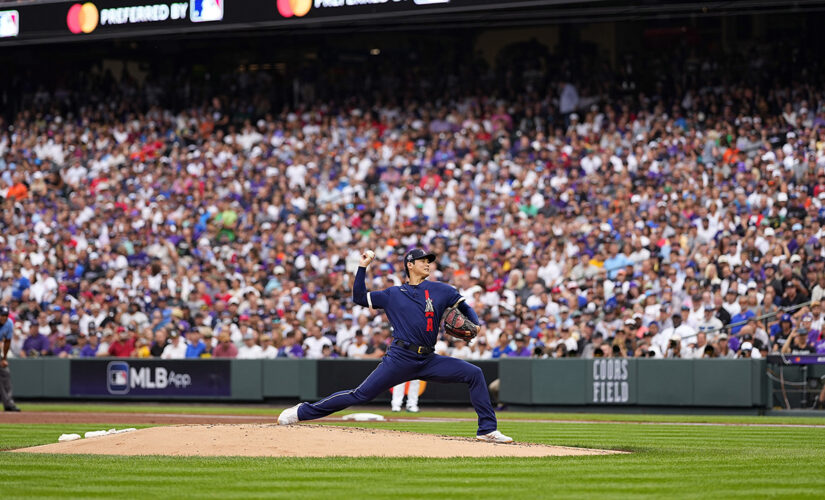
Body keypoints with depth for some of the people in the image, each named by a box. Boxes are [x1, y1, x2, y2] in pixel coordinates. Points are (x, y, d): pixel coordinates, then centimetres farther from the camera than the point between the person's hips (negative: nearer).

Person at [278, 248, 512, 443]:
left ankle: (487, 430, -8)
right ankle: (302, 412, 0)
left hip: (429, 361, 2)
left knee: (474, 373, -11)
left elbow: (465, 308, 18)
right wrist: (362, 267, 7)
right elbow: (359, 297, 14)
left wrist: (474, 327, -2)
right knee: (361, 394, -8)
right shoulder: (393, 294, 12)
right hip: (401, 358, -2)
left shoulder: (440, 290, 13)